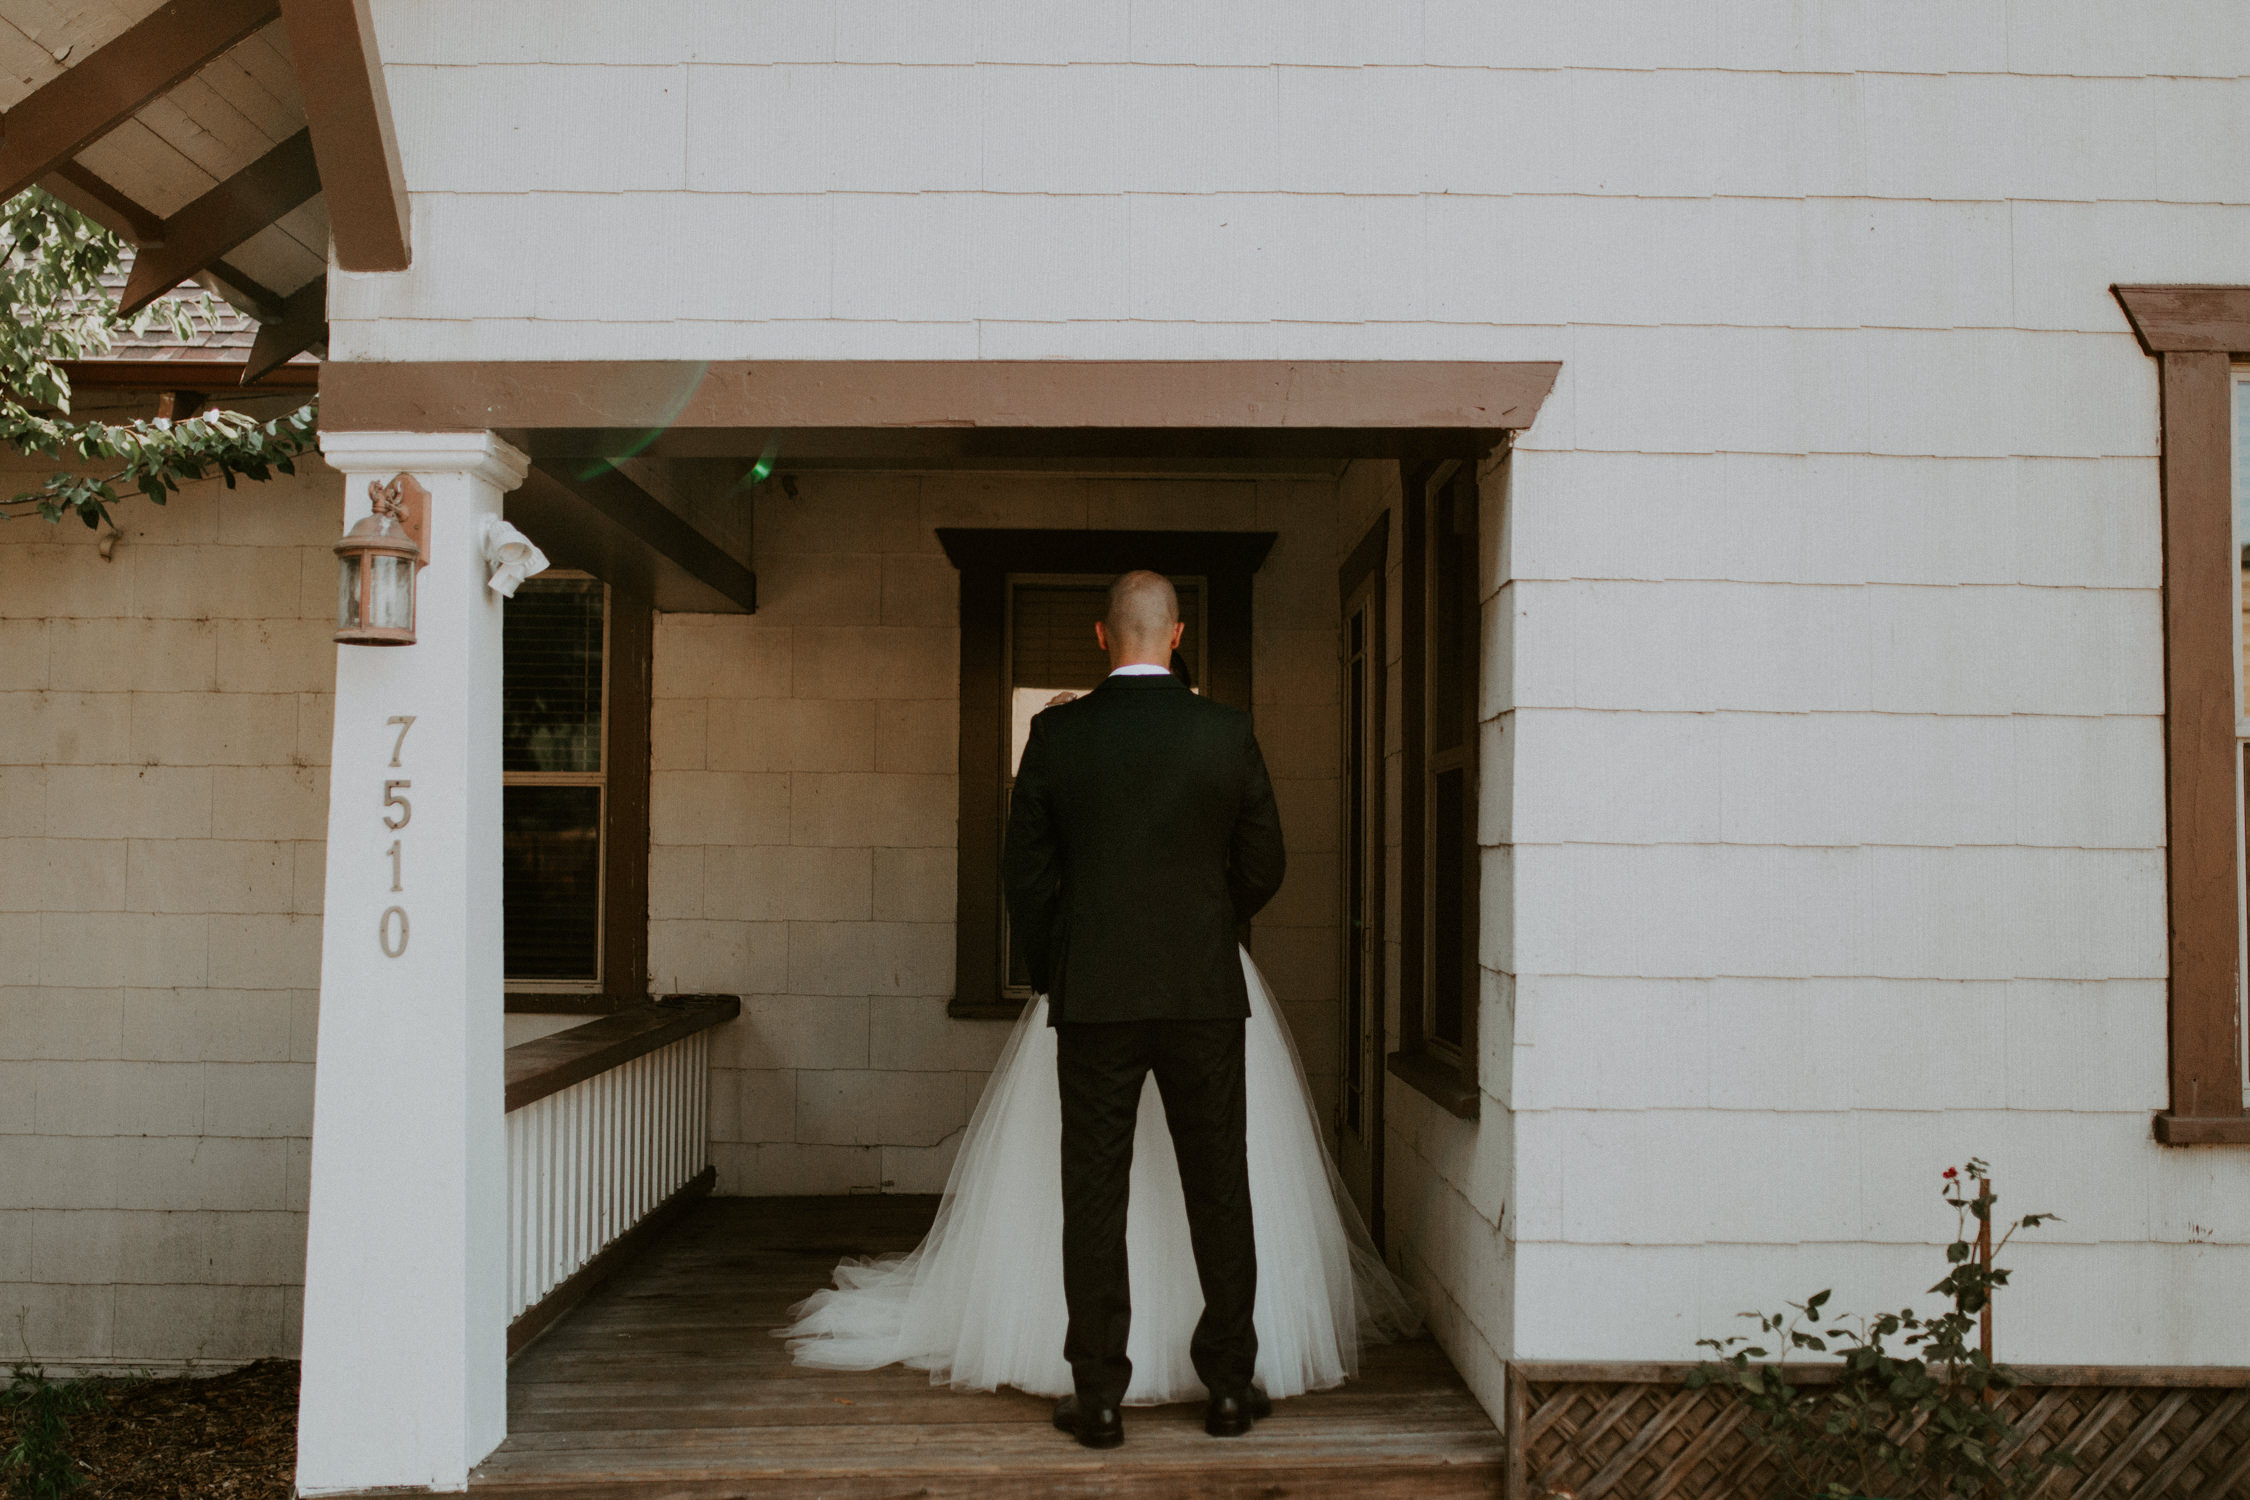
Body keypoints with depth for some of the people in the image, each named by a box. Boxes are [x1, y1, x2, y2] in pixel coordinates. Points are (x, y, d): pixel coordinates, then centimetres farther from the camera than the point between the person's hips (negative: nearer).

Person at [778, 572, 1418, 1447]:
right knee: (1218, 1191, 10)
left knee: (1093, 1196, 6)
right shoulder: (1227, 733, -4)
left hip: (1094, 997, 0)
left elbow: (1025, 872, 1)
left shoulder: (1056, 735, -4)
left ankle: (1098, 1393, 9)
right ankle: (1230, 1383, 17)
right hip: (1206, 993, 1)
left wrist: (1049, 973, 16)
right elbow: (1263, 866, 3)